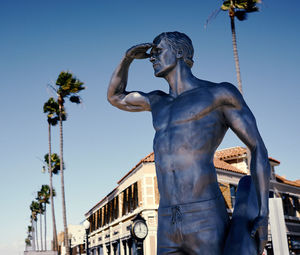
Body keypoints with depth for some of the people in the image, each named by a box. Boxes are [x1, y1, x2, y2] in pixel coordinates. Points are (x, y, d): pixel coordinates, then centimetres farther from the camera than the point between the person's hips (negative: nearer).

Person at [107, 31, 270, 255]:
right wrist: (128, 58, 23)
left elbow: (258, 148, 3)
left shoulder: (220, 94, 6)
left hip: (206, 221, -6)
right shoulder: (158, 102, 25)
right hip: (167, 227, 6)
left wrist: (263, 214, -6)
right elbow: (115, 97, 40)